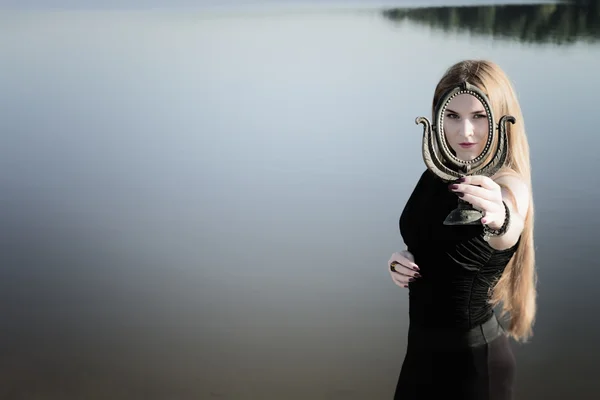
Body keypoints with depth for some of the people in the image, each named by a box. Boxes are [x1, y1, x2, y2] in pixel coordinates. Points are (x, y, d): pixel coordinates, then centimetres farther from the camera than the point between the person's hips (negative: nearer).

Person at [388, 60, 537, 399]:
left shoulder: (509, 185, -21)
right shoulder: (436, 176, -2)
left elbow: (508, 235, -45)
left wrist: (499, 219, -66)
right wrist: (403, 261, -6)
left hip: (473, 361, -6)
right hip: (423, 347, 6)